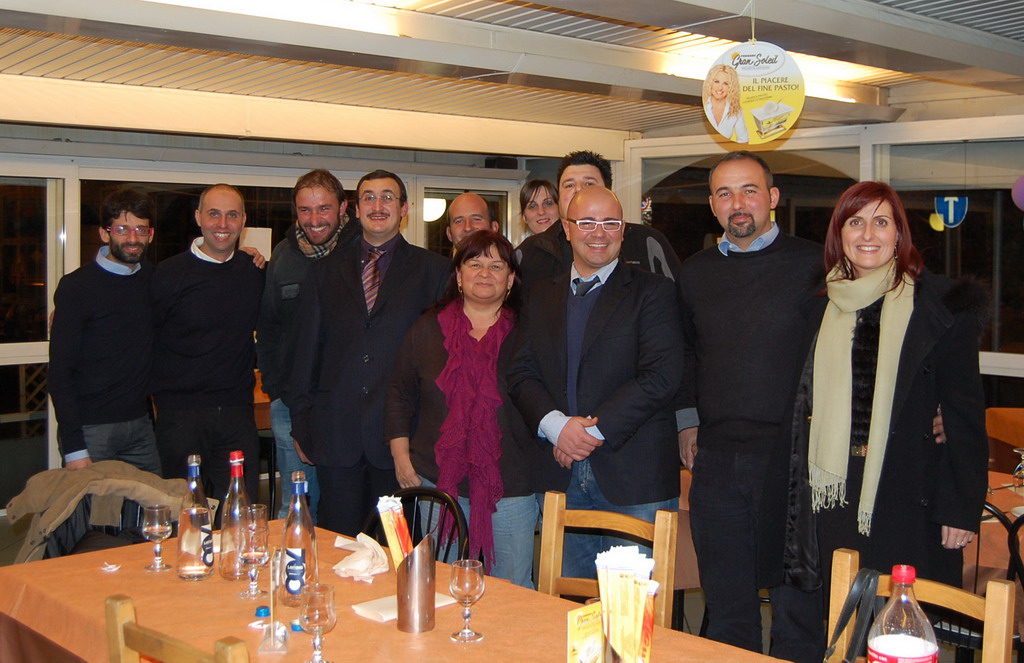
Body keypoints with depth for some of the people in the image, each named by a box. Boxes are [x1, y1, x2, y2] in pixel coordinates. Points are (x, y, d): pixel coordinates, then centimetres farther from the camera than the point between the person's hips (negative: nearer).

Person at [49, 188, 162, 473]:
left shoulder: (154, 279, 8)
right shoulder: (77, 286, -7)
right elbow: (60, 372, -9)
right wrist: (73, 448, -15)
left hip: (140, 425, 5)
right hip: (91, 429, -5)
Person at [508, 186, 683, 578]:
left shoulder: (652, 292, 1)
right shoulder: (541, 297, 15)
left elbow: (661, 376, -10)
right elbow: (521, 374, 7)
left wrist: (594, 430, -15)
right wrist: (556, 425, -12)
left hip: (634, 476, -3)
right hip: (560, 475, 4)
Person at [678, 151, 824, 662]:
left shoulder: (812, 265, -5)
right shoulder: (696, 272, 10)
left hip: (789, 455, -4)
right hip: (716, 458, 4)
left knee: (796, 608, 6)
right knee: (726, 605, 15)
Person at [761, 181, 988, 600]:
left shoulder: (942, 305, -2)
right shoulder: (822, 308, 11)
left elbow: (965, 412, -3)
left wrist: (962, 507, -8)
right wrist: (796, 493, 12)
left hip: (908, 501, -4)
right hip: (834, 496, 4)